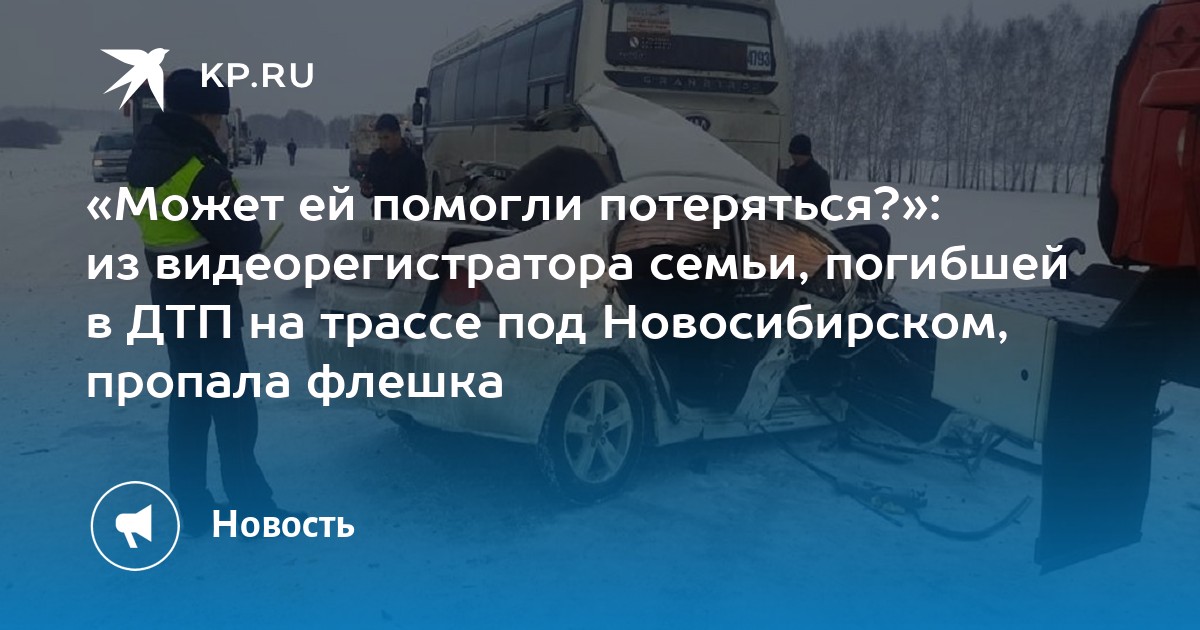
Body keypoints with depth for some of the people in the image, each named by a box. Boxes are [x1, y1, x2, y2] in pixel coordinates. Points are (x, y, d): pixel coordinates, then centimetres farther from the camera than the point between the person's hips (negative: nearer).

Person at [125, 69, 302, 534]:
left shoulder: (146, 157, 7)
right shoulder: (201, 168, -22)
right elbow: (243, 239, -20)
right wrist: (245, 240, 2)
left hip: (168, 291, 9)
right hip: (207, 295, -9)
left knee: (188, 398, 14)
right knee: (232, 401, 0)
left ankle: (192, 508, 21)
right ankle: (250, 505, 7)